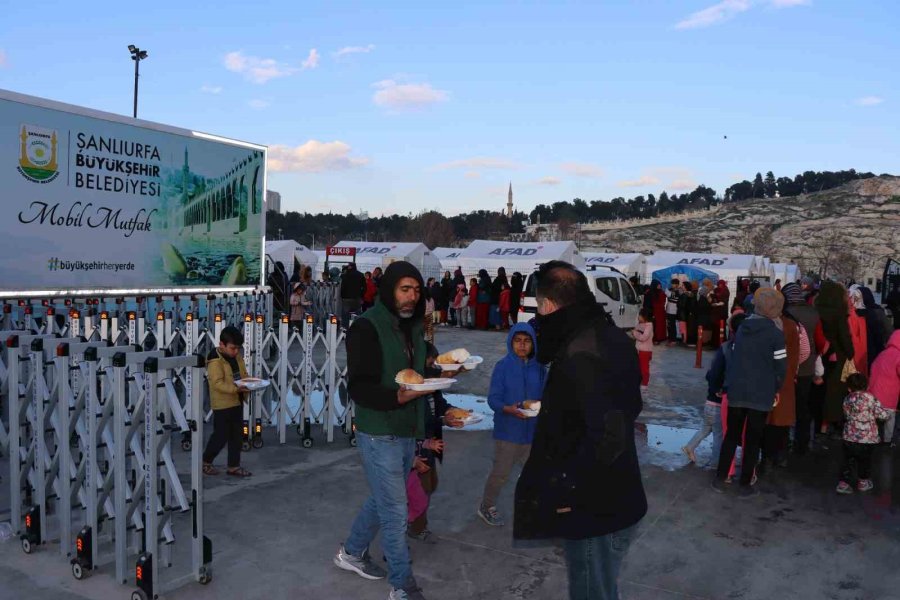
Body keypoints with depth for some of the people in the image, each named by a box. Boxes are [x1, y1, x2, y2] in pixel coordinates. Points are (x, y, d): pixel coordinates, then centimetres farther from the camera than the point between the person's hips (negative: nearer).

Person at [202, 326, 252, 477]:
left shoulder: (237, 357, 8)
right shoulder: (215, 360, -17)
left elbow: (244, 374, 17)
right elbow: (217, 383, -24)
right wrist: (235, 388, -34)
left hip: (237, 402, 8)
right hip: (222, 405, -8)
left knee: (237, 435, 11)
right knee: (221, 436, 1)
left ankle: (234, 466, 21)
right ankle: (205, 462, 22)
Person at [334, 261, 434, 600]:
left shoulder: (412, 327, 9)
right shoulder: (367, 327, -16)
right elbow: (358, 387, -21)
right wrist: (397, 397, -34)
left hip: (407, 433, 8)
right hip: (379, 434, -8)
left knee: (383, 501, 21)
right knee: (395, 512, 0)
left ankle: (352, 552, 42)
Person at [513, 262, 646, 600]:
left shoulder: (580, 356, -25)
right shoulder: (612, 337, 4)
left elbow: (608, 437, -32)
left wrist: (565, 490, -21)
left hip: (594, 510, -9)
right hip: (615, 501, 9)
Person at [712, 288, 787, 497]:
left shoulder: (742, 328, 4)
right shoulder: (775, 334, -11)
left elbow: (733, 358, 7)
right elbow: (781, 367, -9)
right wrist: (775, 389, 8)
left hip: (736, 392, 4)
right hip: (761, 395, -4)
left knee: (731, 436, 15)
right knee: (752, 440, 8)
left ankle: (720, 479, 17)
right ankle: (746, 485, 15)